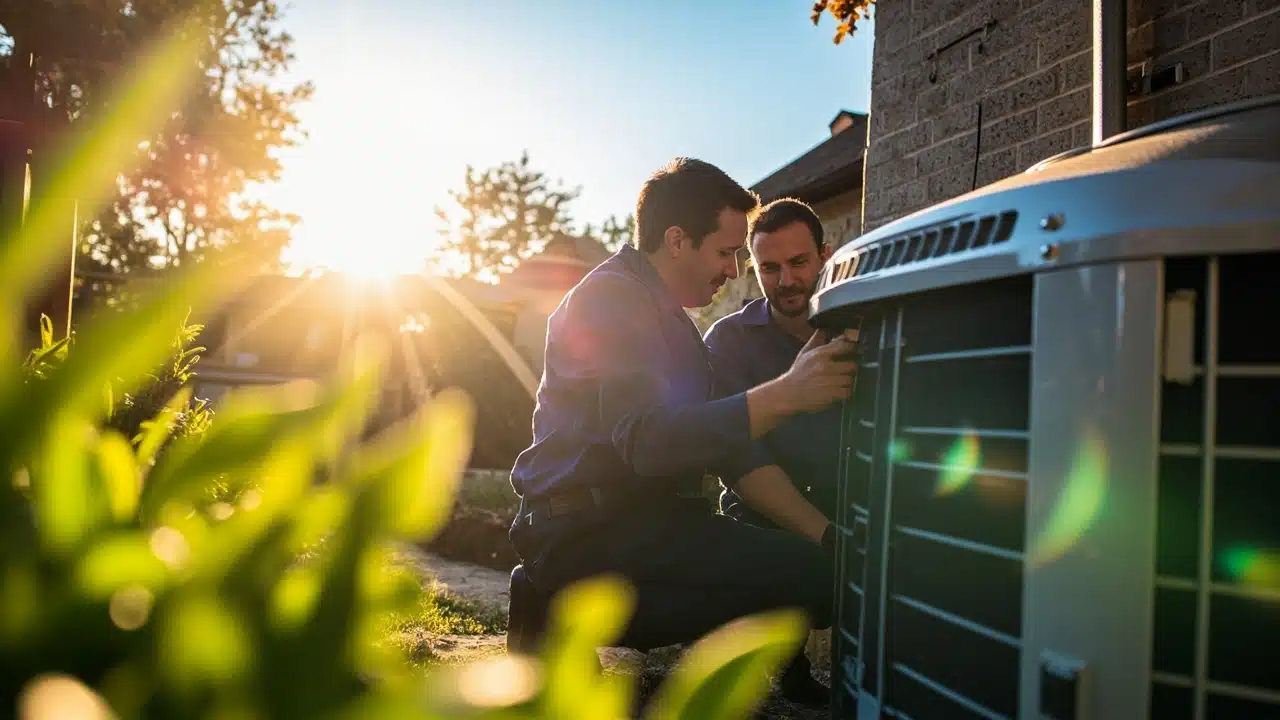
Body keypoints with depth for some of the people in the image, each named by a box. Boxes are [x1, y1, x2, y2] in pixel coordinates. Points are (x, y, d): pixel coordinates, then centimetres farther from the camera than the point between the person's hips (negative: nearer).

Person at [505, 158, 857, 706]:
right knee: (807, 576, -20)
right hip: (586, 532, -10)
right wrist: (785, 394, -32)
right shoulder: (612, 296, -12)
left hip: (633, 518, 10)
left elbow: (700, 424, 21)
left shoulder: (665, 312, 21)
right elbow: (647, 440, -27)